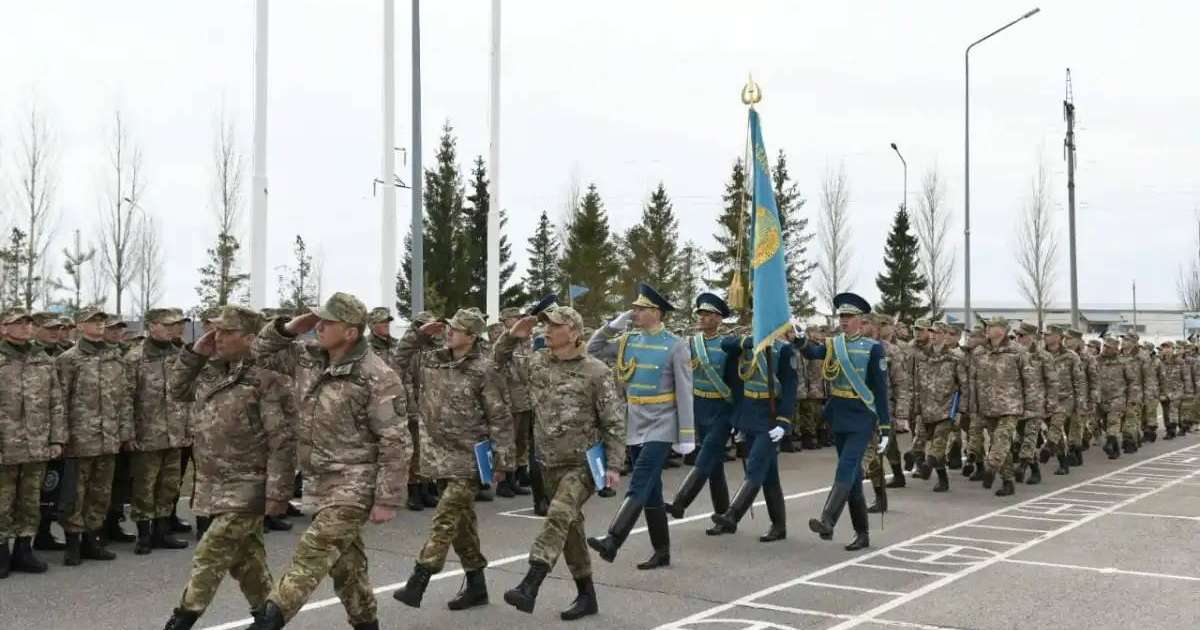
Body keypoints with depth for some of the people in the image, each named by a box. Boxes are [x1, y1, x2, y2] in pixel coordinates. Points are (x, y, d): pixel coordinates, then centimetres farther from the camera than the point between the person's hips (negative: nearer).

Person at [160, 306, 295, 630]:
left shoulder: (265, 378, -17)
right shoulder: (212, 371, 8)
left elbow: (282, 441, -19)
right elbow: (178, 391, 21)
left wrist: (277, 492, -21)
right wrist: (194, 353, 6)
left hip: (246, 489, -8)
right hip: (217, 485, 8)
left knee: (210, 555, -6)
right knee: (245, 556, 16)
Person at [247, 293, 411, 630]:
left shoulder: (376, 377, -18)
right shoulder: (308, 358, 3)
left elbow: (394, 443, -17)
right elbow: (262, 352, 16)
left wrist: (387, 500, -18)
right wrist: (288, 328, -3)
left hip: (354, 483, -8)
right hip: (319, 480, 8)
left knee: (313, 552, -15)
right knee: (344, 559, 16)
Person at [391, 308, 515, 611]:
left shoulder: (483, 370, -12)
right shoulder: (432, 359, 6)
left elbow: (500, 418, -10)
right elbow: (400, 359, 17)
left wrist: (502, 461, -11)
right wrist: (418, 333, 2)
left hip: (468, 458, -7)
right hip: (440, 455, 7)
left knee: (445, 519, -11)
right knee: (462, 519, 13)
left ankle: (418, 582, -12)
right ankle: (476, 584, 23)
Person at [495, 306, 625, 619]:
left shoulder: (595, 371, -11)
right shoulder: (537, 362, 3)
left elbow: (613, 423, -8)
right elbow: (501, 362, 17)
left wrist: (613, 465, -13)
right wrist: (512, 337, -3)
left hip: (583, 463, -6)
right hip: (549, 463, 6)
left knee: (559, 516, -24)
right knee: (570, 527, 13)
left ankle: (529, 587, -30)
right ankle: (587, 596, 24)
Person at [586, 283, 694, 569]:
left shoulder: (675, 345, -8)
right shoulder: (628, 340, 8)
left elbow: (684, 393, -8)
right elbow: (593, 350, 13)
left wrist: (686, 436, -11)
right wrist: (614, 325, 0)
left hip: (660, 427, -6)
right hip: (635, 426, 6)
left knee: (639, 486, -16)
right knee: (650, 491, 10)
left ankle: (612, 541, -25)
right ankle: (662, 552, 18)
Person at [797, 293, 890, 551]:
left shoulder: (873, 348, -5)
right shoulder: (833, 344, 9)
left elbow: (881, 389, -7)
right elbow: (812, 352, -11)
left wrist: (885, 427, -9)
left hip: (862, 418, -6)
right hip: (838, 416, 6)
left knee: (846, 469, -18)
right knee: (853, 476, 10)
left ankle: (827, 522, -28)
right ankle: (862, 534, 18)